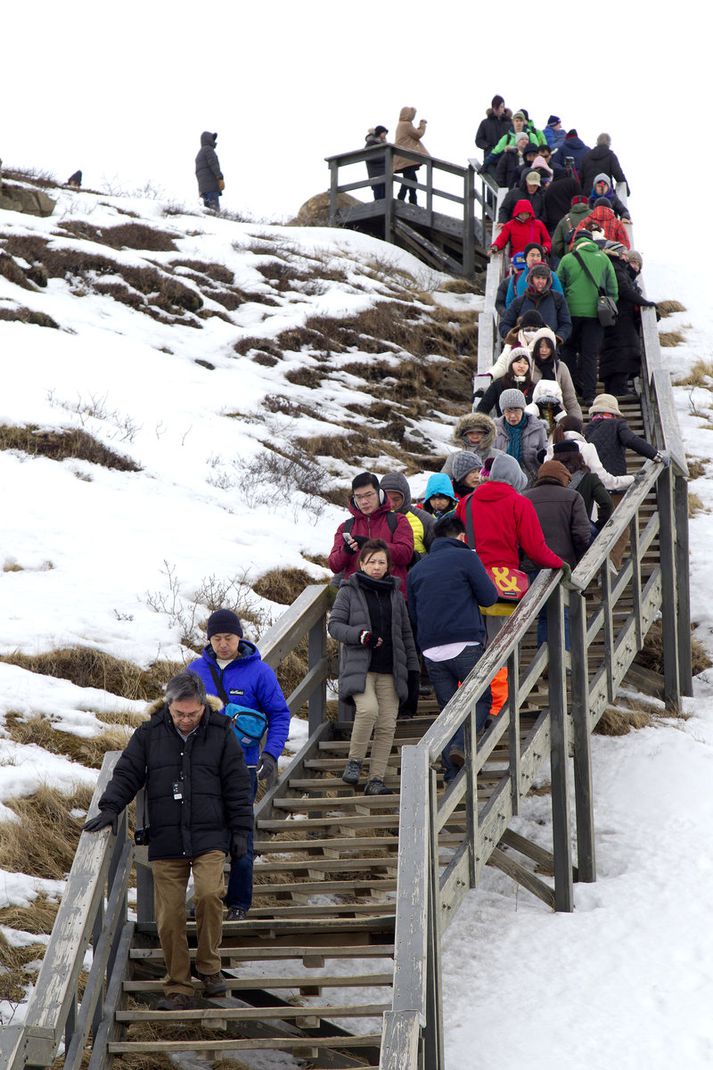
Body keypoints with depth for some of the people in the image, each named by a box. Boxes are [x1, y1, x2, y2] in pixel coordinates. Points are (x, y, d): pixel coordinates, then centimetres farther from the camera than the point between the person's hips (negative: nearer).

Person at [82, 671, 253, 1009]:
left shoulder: (220, 733, 3)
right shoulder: (149, 734, 4)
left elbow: (237, 786, 7)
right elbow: (126, 774, 7)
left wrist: (240, 830, 4)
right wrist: (110, 809, -9)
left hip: (210, 838, -1)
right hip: (165, 841, 2)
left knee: (209, 893, -24)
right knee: (169, 917, -2)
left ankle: (208, 965, -1)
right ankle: (178, 989, 11)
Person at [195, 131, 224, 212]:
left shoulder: (199, 154, 29)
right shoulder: (208, 149, 2)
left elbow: (197, 173, 27)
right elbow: (213, 164, -12)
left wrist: (200, 190, 24)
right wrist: (221, 178, -18)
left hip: (203, 186, 9)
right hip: (211, 184, -9)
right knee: (215, 209, -20)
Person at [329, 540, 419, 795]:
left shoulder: (395, 593, 16)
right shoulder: (349, 591, 5)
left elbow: (406, 634, 19)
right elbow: (334, 625, 0)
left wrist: (413, 670, 14)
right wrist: (361, 635, -17)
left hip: (389, 670, 4)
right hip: (359, 666, -4)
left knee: (387, 724, -3)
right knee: (369, 709, -27)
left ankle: (376, 779, 3)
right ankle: (354, 762, -8)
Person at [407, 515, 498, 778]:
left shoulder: (417, 569, 18)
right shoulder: (465, 557, 1)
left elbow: (412, 616, 20)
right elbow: (489, 597, 2)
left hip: (430, 650, 5)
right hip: (465, 646, -5)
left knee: (447, 708, 11)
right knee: (481, 698, 7)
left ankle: (452, 771, 2)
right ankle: (462, 745, -16)